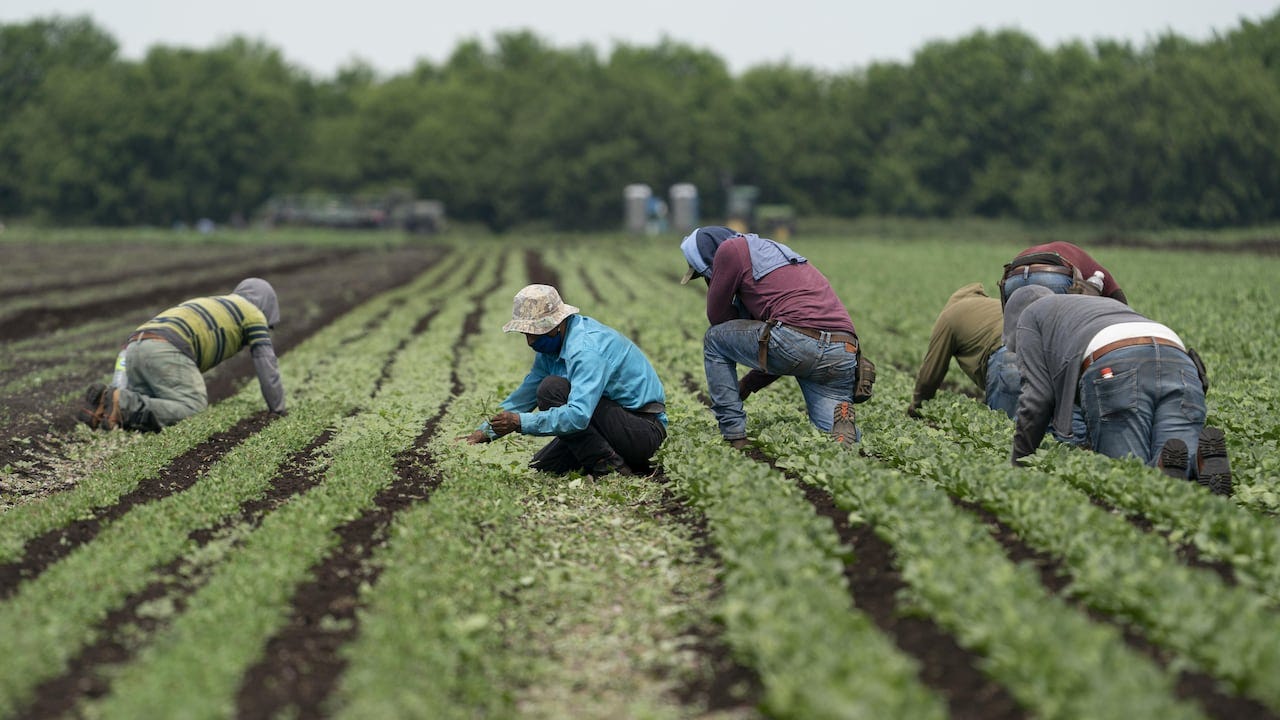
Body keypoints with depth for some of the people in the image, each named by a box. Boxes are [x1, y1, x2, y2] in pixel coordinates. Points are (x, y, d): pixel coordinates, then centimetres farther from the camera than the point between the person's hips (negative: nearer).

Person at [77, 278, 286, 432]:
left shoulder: (205, 304, 43)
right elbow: (266, 363, 16)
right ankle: (122, 403, -32)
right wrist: (277, 409, 26)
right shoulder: (252, 313, 21)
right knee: (194, 411, -17)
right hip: (165, 350, -8)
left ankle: (105, 400, -18)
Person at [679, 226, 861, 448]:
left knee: (714, 340, 19)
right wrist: (747, 385, 34)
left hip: (797, 337, -7)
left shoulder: (731, 249, 10)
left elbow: (717, 315, 16)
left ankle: (736, 441, 12)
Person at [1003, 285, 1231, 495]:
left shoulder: (1028, 316, 30)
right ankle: (1204, 458, -35)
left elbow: (1037, 397, 18)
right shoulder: (1107, 303, 48)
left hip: (1114, 371, -5)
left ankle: (1165, 467, -34)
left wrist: (1018, 465, 25)